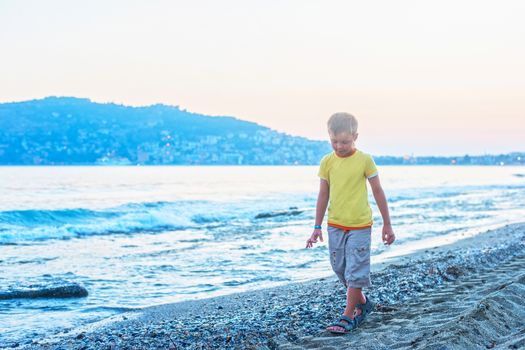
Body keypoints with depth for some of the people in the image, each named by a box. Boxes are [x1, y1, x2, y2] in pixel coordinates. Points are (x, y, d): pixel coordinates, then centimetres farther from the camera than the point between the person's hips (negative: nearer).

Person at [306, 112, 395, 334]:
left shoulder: (364, 160, -9)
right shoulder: (327, 162, -1)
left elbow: (378, 192, -1)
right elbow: (323, 194, 6)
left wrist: (387, 224, 1)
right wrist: (317, 227, 7)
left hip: (360, 226, -4)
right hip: (335, 225, 4)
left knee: (355, 271, -4)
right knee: (340, 269, 12)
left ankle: (348, 317, 2)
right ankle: (363, 303, 30)